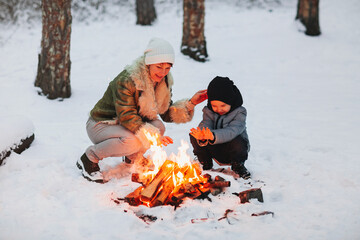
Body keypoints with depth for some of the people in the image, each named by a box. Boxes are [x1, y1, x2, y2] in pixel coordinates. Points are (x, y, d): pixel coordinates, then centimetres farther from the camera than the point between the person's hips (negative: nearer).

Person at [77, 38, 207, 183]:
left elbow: (168, 114, -1)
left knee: (158, 126, -20)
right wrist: (152, 135, -39)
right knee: (133, 141, -35)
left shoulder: (163, 82, -4)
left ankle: (133, 157, 9)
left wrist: (191, 103, -14)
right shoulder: (126, 80, -28)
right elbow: (126, 116, -32)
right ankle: (90, 157, -12)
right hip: (100, 125, -7)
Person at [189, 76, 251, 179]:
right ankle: (206, 164, 3)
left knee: (237, 142, -37)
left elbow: (232, 131, -34)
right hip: (216, 150, 3)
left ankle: (238, 165, -4)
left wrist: (214, 136, -53)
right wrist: (202, 136, -49)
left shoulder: (239, 112, -17)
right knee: (194, 136, -20)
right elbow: (205, 125, -23)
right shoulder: (208, 111, -5)